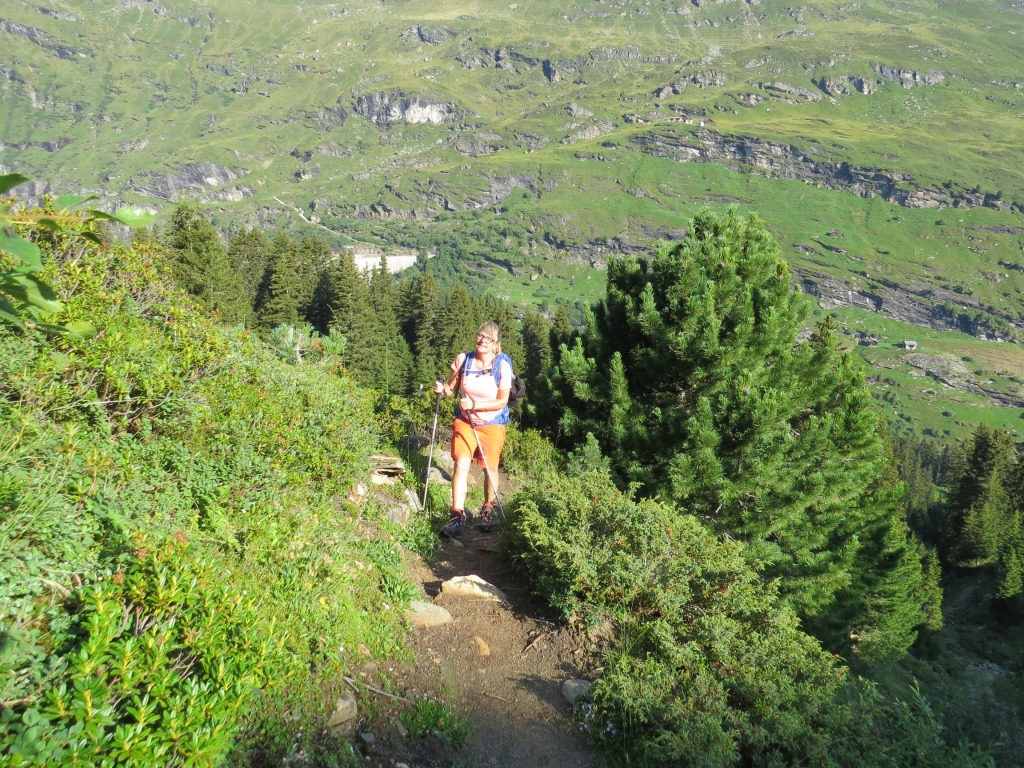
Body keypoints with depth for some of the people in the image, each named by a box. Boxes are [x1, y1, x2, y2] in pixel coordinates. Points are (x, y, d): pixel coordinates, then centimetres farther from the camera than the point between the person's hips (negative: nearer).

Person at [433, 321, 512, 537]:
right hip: (464, 421, 1)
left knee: (490, 469, 10)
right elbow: (452, 387, 5)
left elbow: (502, 401, -14)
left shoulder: (503, 365, -14)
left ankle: (489, 509, 32)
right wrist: (443, 389, -18)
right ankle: (457, 516, -10)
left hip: (492, 424, -1)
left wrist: (475, 404, -25)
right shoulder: (463, 359, -7)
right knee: (461, 465, -13)